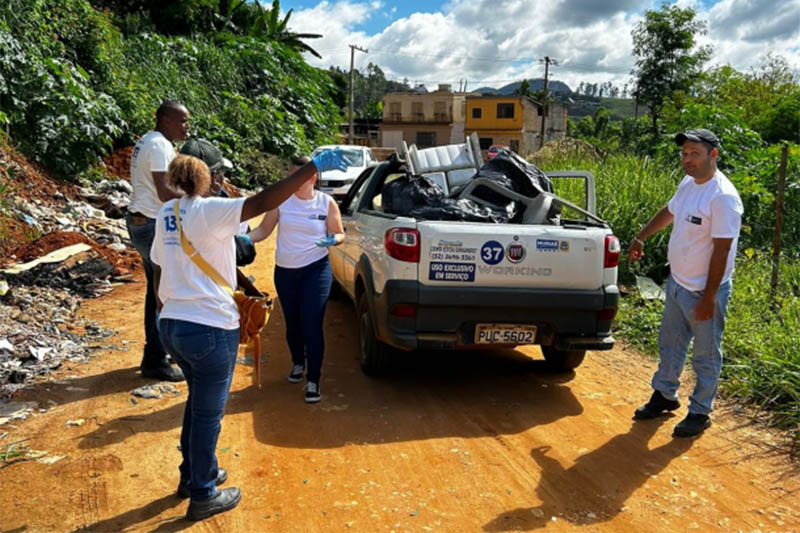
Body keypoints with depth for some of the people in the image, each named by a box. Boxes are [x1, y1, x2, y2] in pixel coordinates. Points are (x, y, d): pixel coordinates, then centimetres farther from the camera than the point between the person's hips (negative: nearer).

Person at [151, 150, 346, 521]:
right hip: (209, 329, -8)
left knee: (199, 400, 26)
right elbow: (264, 202, -29)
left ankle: (193, 474, 41)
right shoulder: (209, 210, -17)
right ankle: (203, 497, 22)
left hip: (172, 325, 8)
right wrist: (313, 167, -28)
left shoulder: (167, 213, 7)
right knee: (208, 413, 7)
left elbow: (158, 266, 15)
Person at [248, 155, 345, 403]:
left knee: (312, 324, -8)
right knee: (292, 323, 15)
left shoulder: (326, 203, -5)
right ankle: (298, 363, 41)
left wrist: (332, 240, -20)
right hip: (285, 271, 3)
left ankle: (313, 381, 2)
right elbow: (264, 229, 1)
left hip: (316, 270, -3)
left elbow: (339, 234, 3)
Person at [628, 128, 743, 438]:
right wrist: (641, 238, 29)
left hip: (704, 292, -8)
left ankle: (700, 412, 24)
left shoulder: (723, 197, -23)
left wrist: (708, 298, -22)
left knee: (706, 356, 9)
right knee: (670, 345, 21)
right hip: (676, 283, 8)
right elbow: (669, 212, 22)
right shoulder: (688, 184, 2)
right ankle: (664, 395, 39)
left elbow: (721, 250, -23)